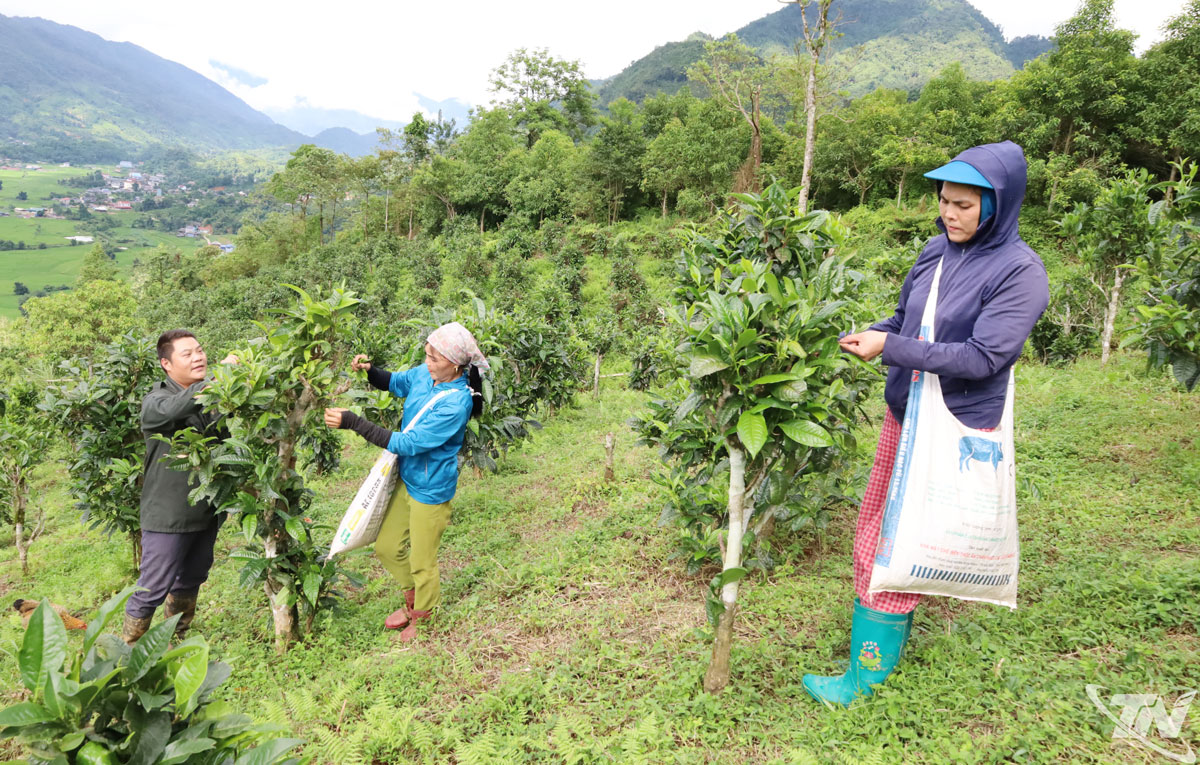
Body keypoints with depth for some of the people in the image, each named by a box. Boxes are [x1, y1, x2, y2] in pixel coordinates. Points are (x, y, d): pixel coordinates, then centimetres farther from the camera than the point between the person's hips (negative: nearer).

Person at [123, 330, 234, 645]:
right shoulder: (155, 401, -13)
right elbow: (177, 408, -37)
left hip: (205, 511, 7)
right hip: (168, 516, -7)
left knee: (190, 581, 22)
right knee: (153, 589, 1)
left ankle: (177, 640, 41)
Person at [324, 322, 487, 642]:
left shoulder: (456, 403, -31)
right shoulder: (424, 374, -8)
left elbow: (407, 444, -31)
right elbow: (395, 382, 15)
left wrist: (351, 421, -32)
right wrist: (369, 370, -9)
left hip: (431, 490, -8)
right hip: (406, 479, 8)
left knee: (422, 562, 12)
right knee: (386, 547, 20)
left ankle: (421, 618, 41)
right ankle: (411, 600, 46)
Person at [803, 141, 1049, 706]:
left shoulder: (1019, 271, -16)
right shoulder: (937, 251, 4)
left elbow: (982, 356, -22)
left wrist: (891, 348, -26)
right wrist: (864, 338, -7)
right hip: (904, 413, 7)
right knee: (875, 529, 14)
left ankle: (867, 676, 11)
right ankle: (893, 637, 33)